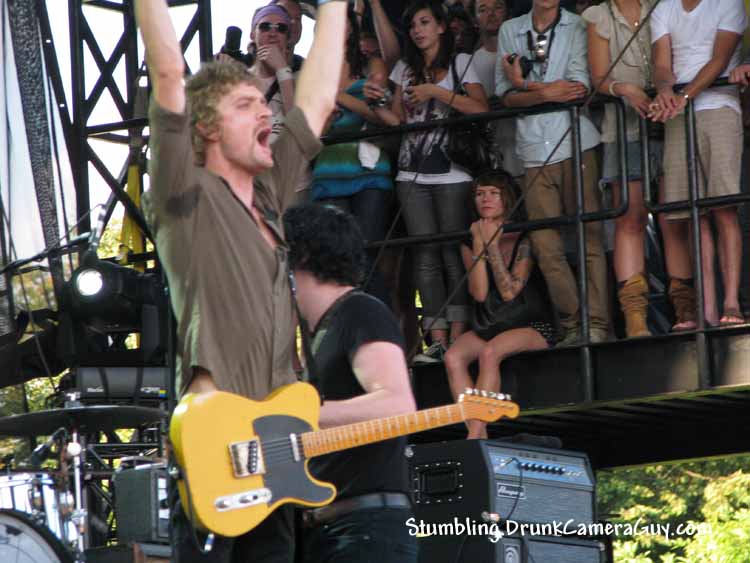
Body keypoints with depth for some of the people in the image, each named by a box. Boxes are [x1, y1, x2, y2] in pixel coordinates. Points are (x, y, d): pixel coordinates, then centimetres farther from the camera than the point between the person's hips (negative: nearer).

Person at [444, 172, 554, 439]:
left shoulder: (522, 239, -5)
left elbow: (510, 292, -15)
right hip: (487, 327, 5)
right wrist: (479, 244, -11)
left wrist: (493, 244, -16)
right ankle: (478, 435, -30)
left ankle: (476, 434, -35)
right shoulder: (469, 243, 7)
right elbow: (479, 293, -7)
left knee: (490, 352, -34)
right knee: (453, 357, -24)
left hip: (530, 326, -5)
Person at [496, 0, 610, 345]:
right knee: (545, 246, -2)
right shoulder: (510, 31, 15)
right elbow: (505, 96, 6)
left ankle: (596, 325, -5)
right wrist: (548, 93, -10)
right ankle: (572, 326, 3)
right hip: (534, 151, 3)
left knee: (589, 236, -4)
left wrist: (525, 86, -3)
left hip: (575, 143, -3)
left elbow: (580, 88, -7)